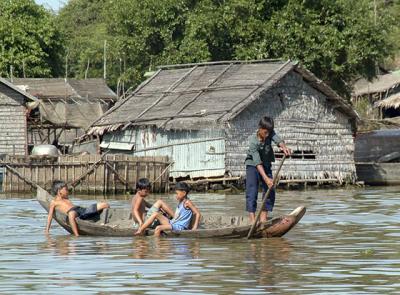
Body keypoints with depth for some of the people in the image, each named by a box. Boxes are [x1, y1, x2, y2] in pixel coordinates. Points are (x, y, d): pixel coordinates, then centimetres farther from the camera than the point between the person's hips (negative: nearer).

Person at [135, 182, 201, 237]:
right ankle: (140, 230, -6)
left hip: (179, 227, -9)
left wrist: (195, 228, -16)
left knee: (158, 228, -29)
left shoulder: (187, 202, -10)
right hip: (172, 223, 9)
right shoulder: (180, 202, 17)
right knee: (156, 214, 0)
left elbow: (198, 213, -14)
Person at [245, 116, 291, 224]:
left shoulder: (270, 133, -15)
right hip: (253, 166, -5)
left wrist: (283, 147, -58)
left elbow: (277, 139, -33)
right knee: (252, 192, -16)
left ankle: (263, 218, 6)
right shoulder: (253, 142, -30)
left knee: (270, 192, 0)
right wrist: (266, 178, -44)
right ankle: (252, 218, -21)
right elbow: (257, 162, -35)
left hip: (266, 166, 5)